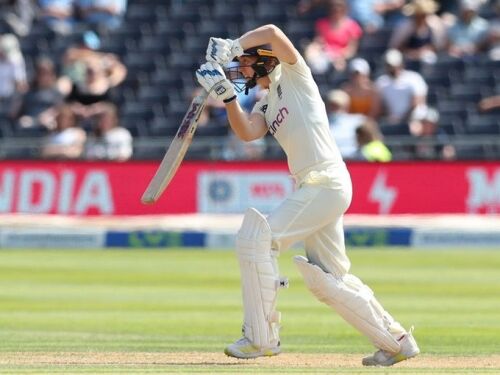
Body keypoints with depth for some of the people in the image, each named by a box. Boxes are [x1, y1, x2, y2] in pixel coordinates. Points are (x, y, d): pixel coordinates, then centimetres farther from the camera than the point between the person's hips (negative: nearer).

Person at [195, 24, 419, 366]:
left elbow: (272, 32, -18)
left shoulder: (294, 76, -1)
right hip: (312, 187, 10)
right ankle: (396, 341, 20)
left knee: (256, 238, -14)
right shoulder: (266, 105, 21)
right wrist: (227, 96, -9)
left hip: (326, 182, -10)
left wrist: (230, 47, -15)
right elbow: (247, 132, 2)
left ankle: (261, 337, -12)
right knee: (326, 280, 12)